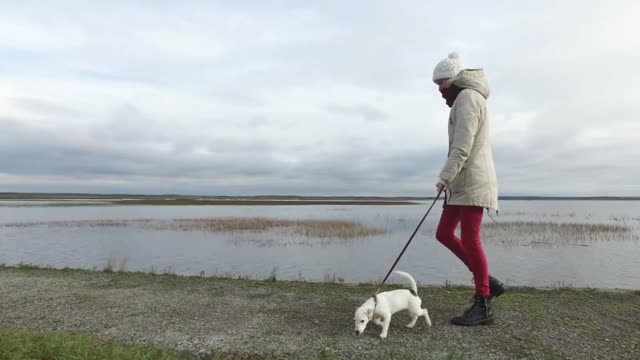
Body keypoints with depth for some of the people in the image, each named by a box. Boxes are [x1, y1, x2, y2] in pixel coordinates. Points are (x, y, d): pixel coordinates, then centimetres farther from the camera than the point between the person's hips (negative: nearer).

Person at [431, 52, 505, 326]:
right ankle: (487, 282, 17)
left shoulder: (467, 97, -8)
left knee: (469, 240, -7)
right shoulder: (464, 100, 24)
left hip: (471, 180, -10)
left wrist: (445, 177, -22)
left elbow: (463, 146, -19)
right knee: (444, 234, 8)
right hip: (462, 181, 10)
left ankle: (483, 305, 3)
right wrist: (449, 179, 19)